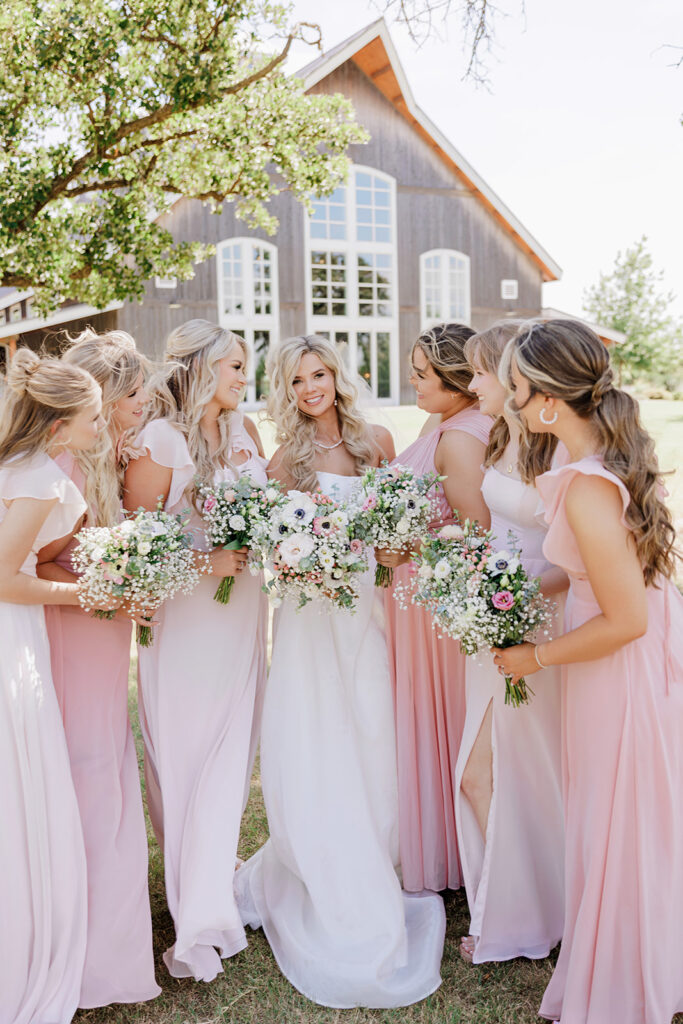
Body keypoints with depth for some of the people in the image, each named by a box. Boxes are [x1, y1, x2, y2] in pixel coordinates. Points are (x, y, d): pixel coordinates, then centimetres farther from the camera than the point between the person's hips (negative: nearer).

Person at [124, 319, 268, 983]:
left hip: (242, 614, 6)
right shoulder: (159, 442, -13)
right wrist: (205, 562, -19)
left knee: (229, 753, 11)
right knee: (185, 754, 4)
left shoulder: (244, 429, 8)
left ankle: (206, 907, 27)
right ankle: (199, 911, 20)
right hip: (184, 618, -6)